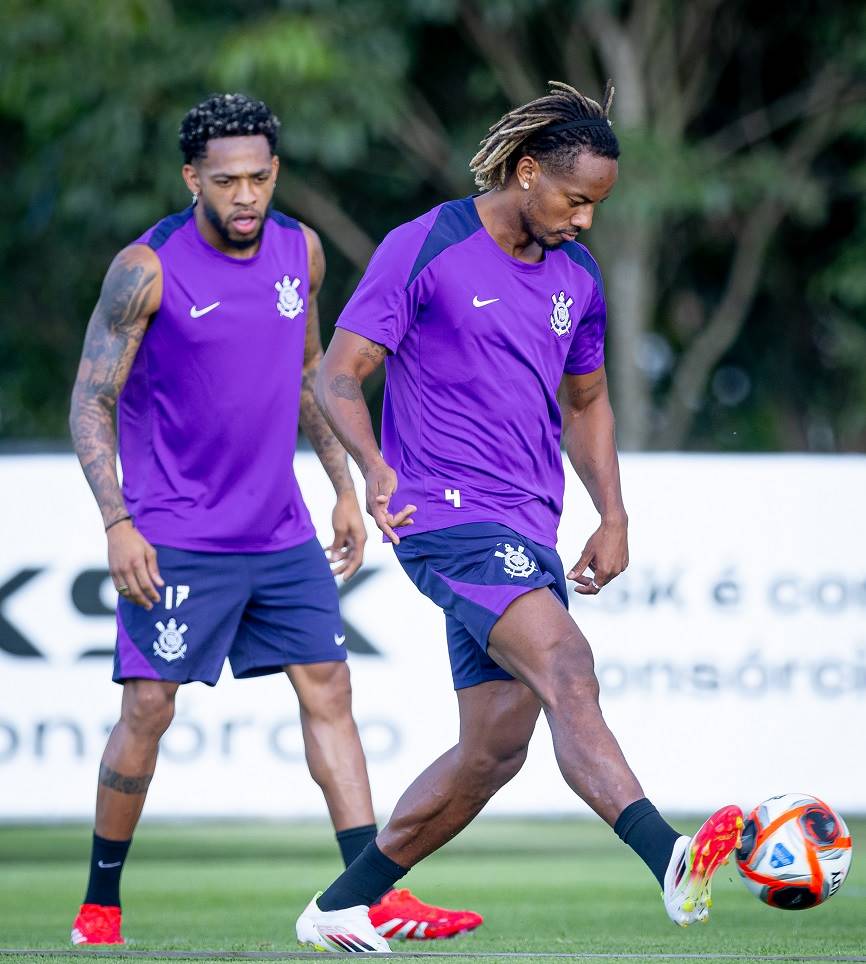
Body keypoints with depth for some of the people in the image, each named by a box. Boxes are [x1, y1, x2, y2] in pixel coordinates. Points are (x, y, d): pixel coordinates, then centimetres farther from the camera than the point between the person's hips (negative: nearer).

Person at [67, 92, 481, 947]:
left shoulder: (301, 251, 4)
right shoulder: (148, 269, -12)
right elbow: (90, 403, -9)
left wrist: (344, 488, 15)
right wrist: (116, 524, -18)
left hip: (280, 530, 5)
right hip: (175, 538, -5)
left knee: (328, 690, 1)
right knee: (149, 706, -7)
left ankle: (377, 895, 1)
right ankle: (100, 903, 8)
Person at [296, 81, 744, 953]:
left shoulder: (577, 277, 13)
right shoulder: (423, 251, -7)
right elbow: (337, 375, -8)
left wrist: (613, 518, 15)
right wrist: (375, 468, -26)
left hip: (529, 535, 8)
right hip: (447, 517, -8)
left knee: (495, 749, 6)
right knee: (565, 667, -27)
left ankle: (339, 909, 19)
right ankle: (670, 860, -44)